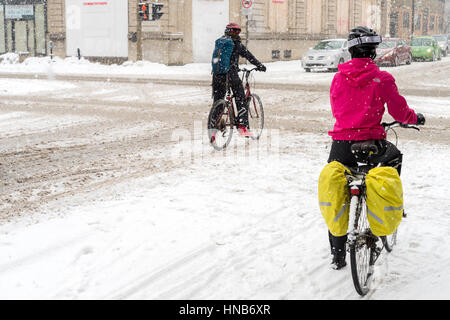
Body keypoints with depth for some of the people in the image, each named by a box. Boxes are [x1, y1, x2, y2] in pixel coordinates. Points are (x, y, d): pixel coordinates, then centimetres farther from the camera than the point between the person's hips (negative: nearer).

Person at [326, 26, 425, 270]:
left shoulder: (339, 77, 4)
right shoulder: (382, 78, -7)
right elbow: (400, 113, -2)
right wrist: (416, 118, 21)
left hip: (340, 145, 2)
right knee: (395, 156, 33)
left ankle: (337, 256, 14)